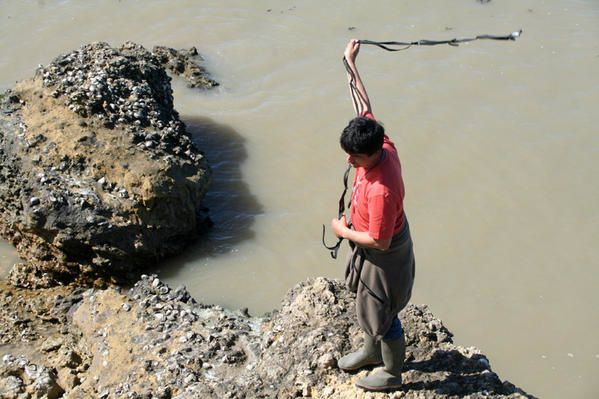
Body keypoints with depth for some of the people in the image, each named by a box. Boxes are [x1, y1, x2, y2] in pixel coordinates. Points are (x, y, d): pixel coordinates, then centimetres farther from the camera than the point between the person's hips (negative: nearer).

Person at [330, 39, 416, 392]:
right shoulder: (380, 144, -17)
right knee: (368, 303, 29)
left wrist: (344, 231, -16)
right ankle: (372, 349, 54)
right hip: (371, 248, 9)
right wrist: (351, 64, 6)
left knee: (382, 314, 13)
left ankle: (392, 374, 37)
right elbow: (364, 106, -2)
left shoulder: (382, 191, -41)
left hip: (384, 256, -9)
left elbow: (379, 241, -31)